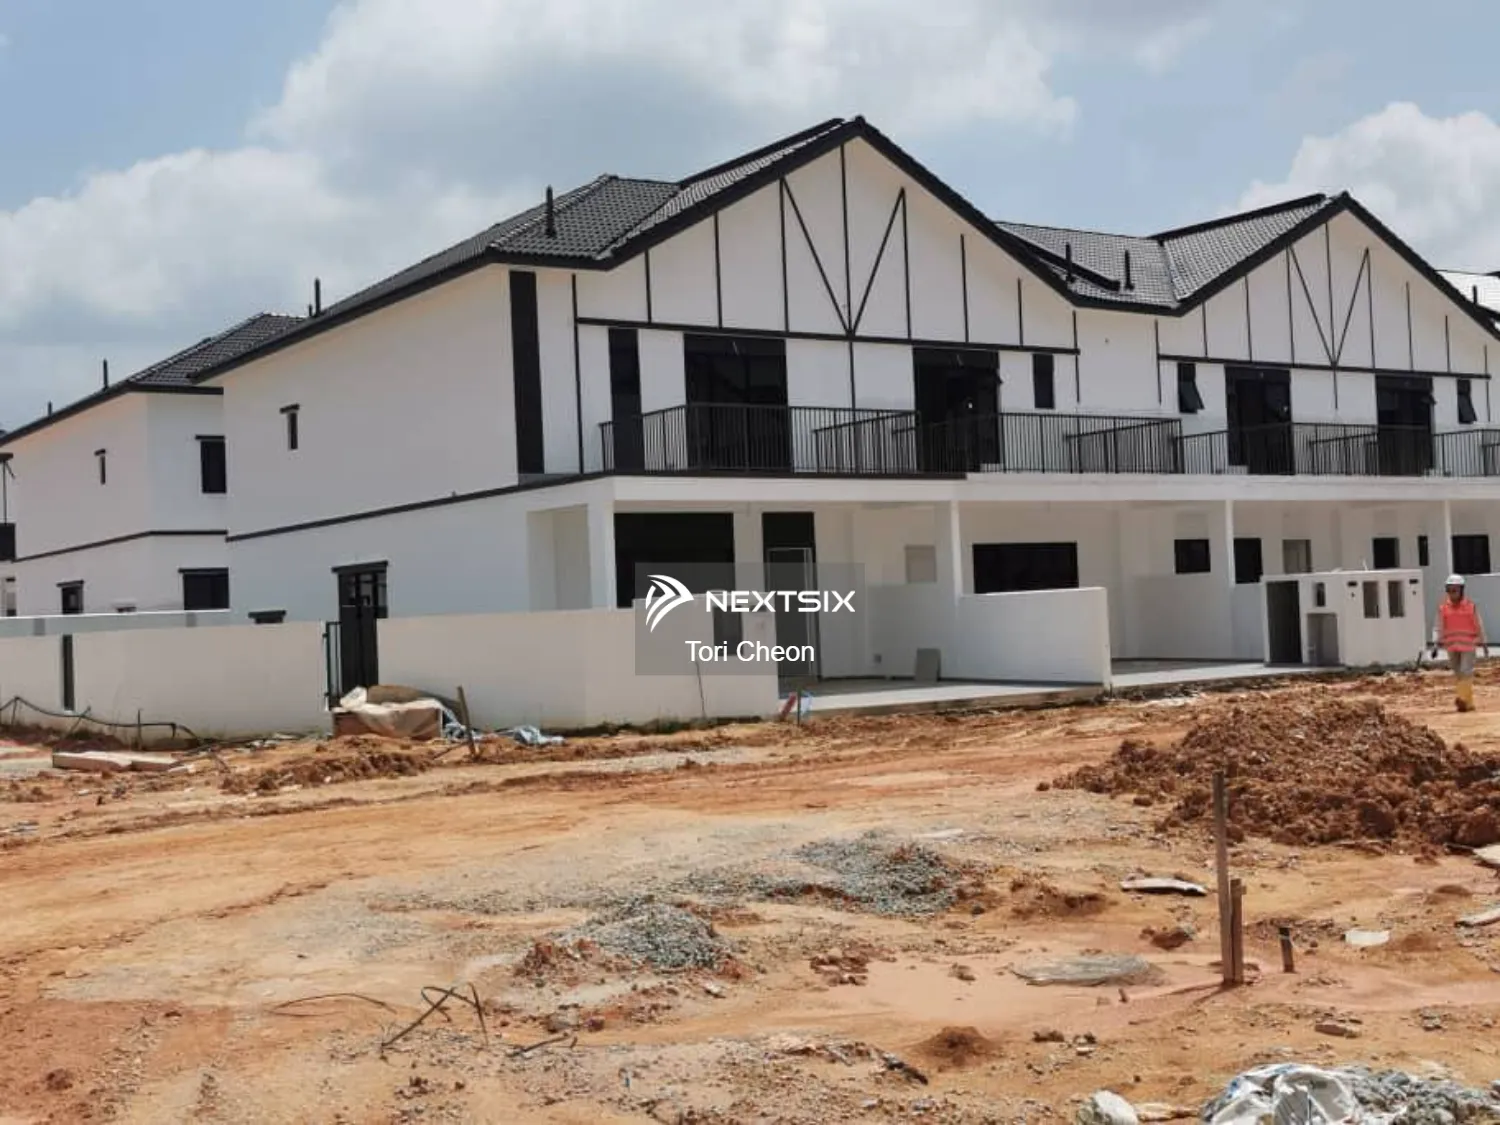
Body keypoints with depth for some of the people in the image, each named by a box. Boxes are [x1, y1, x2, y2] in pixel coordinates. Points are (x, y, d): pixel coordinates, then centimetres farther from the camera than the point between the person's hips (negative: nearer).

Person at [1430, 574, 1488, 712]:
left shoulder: (1471, 606, -3)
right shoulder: (1443, 607, 0)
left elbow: (1479, 626, 6)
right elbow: (1438, 627, 0)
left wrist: (1484, 643, 11)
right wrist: (1435, 644, -10)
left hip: (1468, 645, -3)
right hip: (1451, 646, 3)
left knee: (1466, 672, -12)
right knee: (1457, 673, 9)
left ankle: (1463, 699, -15)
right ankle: (1468, 703, 20)